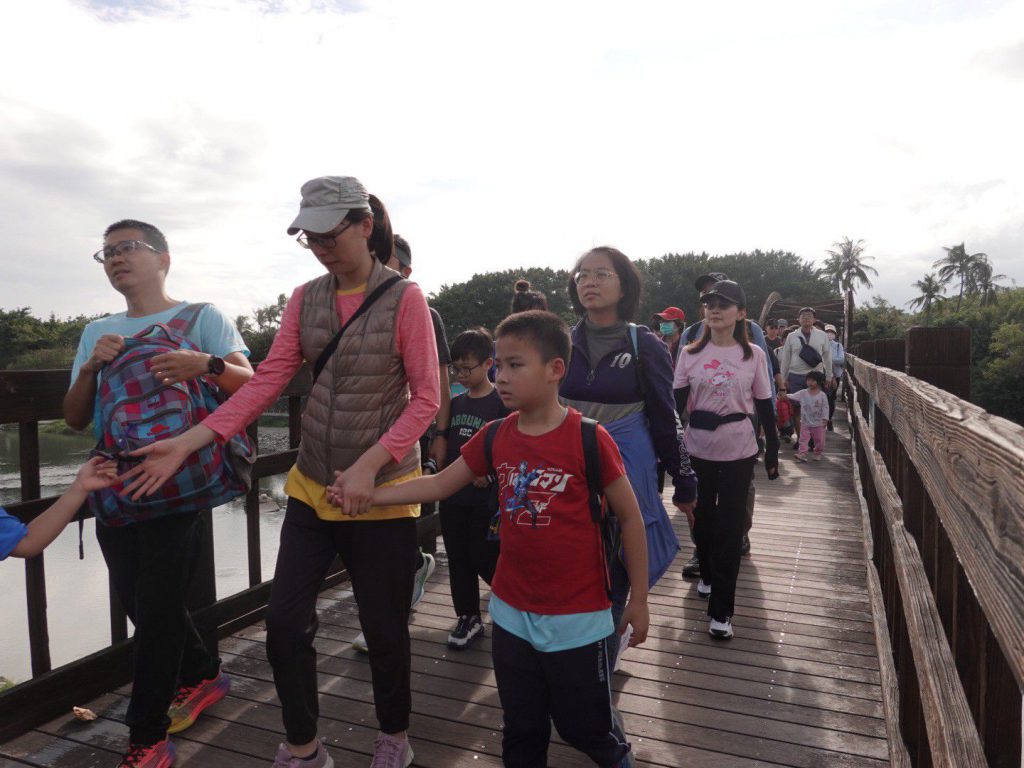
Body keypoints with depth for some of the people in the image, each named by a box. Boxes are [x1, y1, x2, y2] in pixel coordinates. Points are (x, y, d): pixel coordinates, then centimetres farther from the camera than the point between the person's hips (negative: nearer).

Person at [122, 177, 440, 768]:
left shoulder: (404, 298, -10)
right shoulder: (305, 300, 5)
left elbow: (426, 398, -12)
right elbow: (268, 381, -1)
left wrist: (369, 466, -21)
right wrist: (190, 441, -10)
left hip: (382, 493, -4)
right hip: (311, 488, 5)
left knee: (384, 628, 9)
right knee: (286, 621, 6)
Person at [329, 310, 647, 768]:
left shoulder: (589, 439, -18)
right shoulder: (494, 438, -3)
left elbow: (629, 516, -10)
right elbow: (440, 485, 4)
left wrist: (639, 599, -5)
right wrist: (366, 494, -5)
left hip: (577, 617, -4)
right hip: (512, 613, 5)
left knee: (585, 727, 14)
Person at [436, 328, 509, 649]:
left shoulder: (500, 402, -9)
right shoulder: (455, 403, 10)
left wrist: (489, 474, -21)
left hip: (485, 498, -6)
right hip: (452, 496, 6)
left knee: (486, 560, 1)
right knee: (458, 560, 12)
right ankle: (468, 617, 26)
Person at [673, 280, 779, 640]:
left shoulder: (753, 354, -2)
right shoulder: (690, 353, 0)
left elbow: (765, 408, 3)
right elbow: (676, 405, 0)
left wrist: (772, 453, 3)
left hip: (738, 452, -2)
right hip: (697, 449, 2)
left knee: (729, 527, 1)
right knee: (701, 518, 16)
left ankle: (721, 610, 10)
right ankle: (707, 574, 43)